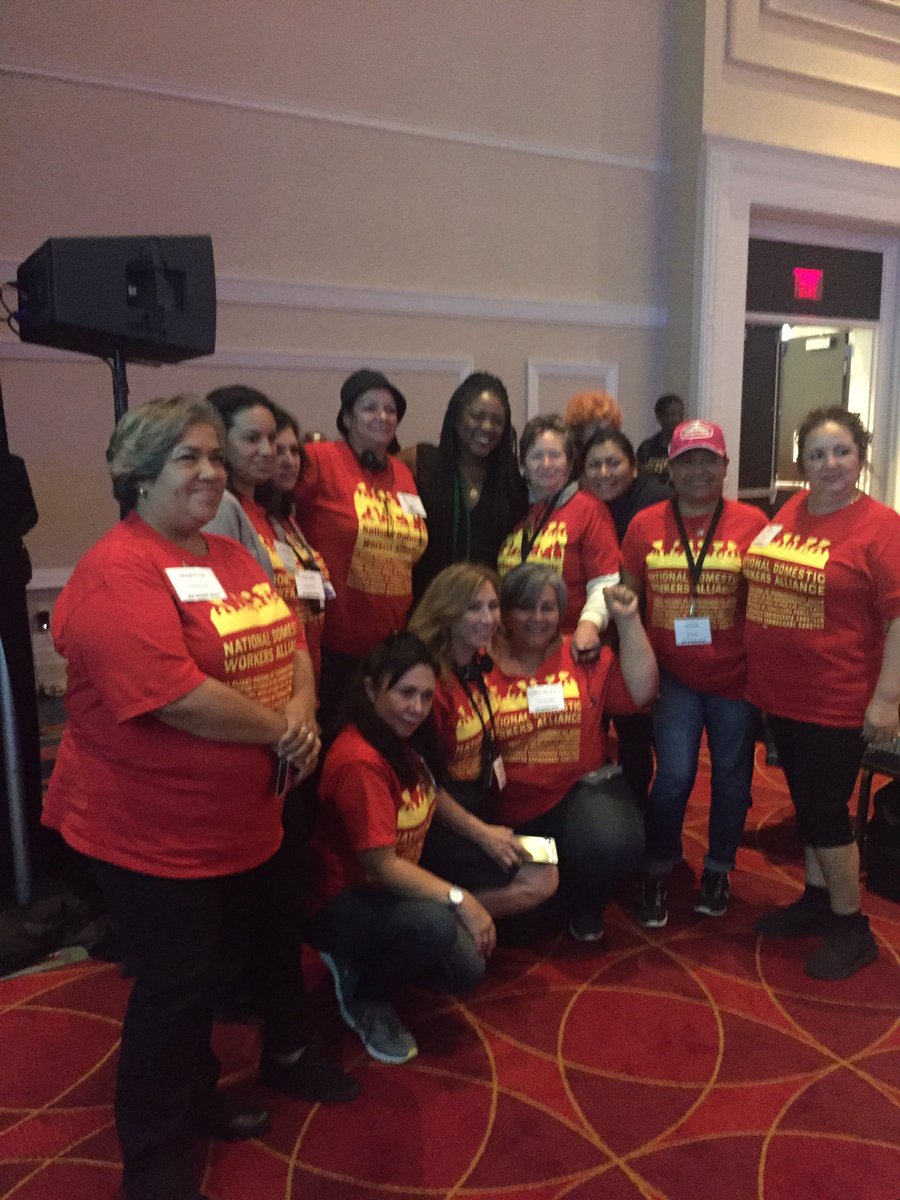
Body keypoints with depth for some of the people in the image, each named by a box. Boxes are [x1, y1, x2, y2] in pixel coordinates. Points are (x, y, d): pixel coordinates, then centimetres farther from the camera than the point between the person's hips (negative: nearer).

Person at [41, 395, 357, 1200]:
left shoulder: (232, 557, 7)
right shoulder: (117, 575, -23)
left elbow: (290, 643, 8)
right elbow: (179, 698, -31)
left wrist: (304, 707, -14)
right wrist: (283, 731, -19)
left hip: (245, 820, 9)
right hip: (153, 830, -8)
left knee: (214, 970, 24)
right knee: (176, 987, 6)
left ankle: (198, 1099, 49)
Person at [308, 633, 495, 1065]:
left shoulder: (405, 742, -1)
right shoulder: (359, 761, -28)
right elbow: (380, 865, -27)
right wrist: (459, 899, -25)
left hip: (388, 890, 8)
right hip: (340, 903, -8)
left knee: (465, 972, -3)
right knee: (435, 924, -33)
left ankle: (362, 960, 19)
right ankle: (362, 996, -2)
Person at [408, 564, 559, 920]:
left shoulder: (477, 665, 4)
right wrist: (482, 833, -16)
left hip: (478, 807, 9)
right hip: (431, 825, -9)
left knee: (545, 866, 4)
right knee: (540, 881, -13)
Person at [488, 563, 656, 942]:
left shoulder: (584, 656, 4)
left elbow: (640, 693, -5)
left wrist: (628, 621, -10)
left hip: (581, 789, 2)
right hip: (512, 808, -1)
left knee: (614, 844, -29)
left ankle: (585, 908, 6)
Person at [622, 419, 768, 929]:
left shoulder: (752, 523, -6)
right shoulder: (646, 524, 0)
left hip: (736, 674, 0)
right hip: (674, 675, 0)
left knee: (732, 776, 12)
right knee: (674, 775, -2)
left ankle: (718, 871, 35)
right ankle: (659, 873, 22)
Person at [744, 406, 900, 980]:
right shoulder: (789, 513, 6)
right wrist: (759, 673, 15)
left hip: (838, 701, -6)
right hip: (781, 693, 6)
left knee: (825, 809, 3)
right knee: (807, 802, 19)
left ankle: (851, 927, 23)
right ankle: (817, 898, 37)